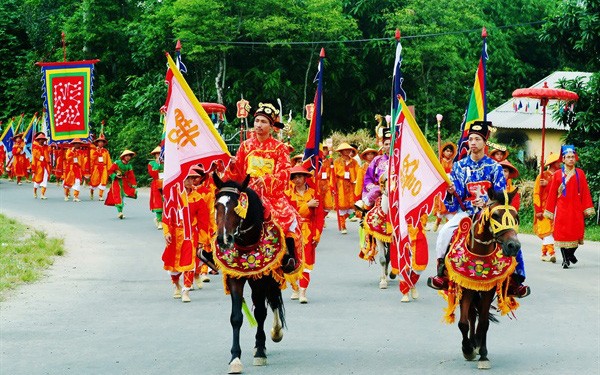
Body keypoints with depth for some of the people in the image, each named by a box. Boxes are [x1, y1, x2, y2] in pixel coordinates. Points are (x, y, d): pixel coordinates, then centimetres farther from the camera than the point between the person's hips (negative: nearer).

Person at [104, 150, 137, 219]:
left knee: (122, 196, 6)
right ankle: (119, 211, -18)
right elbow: (110, 171, -4)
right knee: (117, 196, -14)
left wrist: (134, 187, 0)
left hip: (124, 183, 4)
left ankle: (120, 212, 14)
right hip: (116, 182, -4)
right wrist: (115, 175, -21)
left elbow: (131, 177, 4)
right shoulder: (117, 163, -7)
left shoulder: (129, 166, 5)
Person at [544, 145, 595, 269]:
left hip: (576, 210, 1)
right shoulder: (557, 174, 1)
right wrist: (550, 211, 3)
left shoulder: (580, 173, 5)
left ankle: (571, 253, 27)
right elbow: (552, 194, 4)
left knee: (576, 233, 1)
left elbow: (585, 192, 5)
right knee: (562, 234, -2)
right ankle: (565, 259, 7)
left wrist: (587, 208, -1)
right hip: (562, 210, -1)